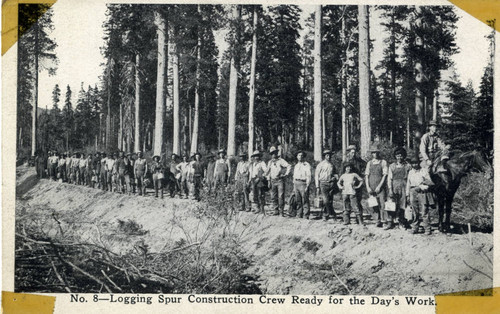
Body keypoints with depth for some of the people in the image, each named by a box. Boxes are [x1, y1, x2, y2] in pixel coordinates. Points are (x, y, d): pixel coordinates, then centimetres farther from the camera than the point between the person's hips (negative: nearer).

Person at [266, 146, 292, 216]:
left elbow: (289, 166, -9)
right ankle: (275, 211, 11)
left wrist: (286, 174, -14)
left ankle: (281, 211, -4)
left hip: (280, 180, -5)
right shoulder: (270, 162, 14)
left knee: (281, 196, -9)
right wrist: (268, 181, 12)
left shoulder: (281, 160, -2)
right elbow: (268, 172, 19)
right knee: (273, 197, 4)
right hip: (273, 181, 5)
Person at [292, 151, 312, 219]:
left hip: (303, 183, -7)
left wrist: (307, 186, -15)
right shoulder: (296, 166, 20)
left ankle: (306, 215, -6)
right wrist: (294, 187, 18)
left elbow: (309, 176, -8)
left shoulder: (306, 165, -3)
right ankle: (299, 215, 13)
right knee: (298, 201, 7)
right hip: (296, 183, 7)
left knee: (305, 201, -8)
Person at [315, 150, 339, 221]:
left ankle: (324, 215, 11)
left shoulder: (332, 165, 14)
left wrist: (335, 177, -3)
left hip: (330, 183, 4)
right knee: (326, 200, -15)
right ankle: (332, 214, -3)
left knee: (330, 201, 0)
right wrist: (317, 187, -3)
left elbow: (336, 174, 23)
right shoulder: (320, 164, 3)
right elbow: (316, 175, 3)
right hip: (323, 183, -4)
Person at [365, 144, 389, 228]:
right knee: (374, 205, 2)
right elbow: (366, 175, 9)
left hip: (380, 187, -3)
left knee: (382, 204, -11)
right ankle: (378, 221, 9)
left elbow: (385, 175, -3)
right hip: (371, 187, 3)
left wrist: (379, 186, -11)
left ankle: (384, 222, -12)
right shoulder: (369, 163, 13)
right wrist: (368, 187, -2)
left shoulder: (383, 162, 2)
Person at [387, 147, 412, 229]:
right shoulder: (392, 166, 10)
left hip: (404, 188, -1)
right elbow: (389, 178, 7)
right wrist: (390, 190, -3)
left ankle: (401, 223, 7)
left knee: (402, 207, -1)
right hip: (394, 188, 1)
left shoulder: (408, 166, 7)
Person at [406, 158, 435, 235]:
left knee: (424, 212, -7)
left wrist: (424, 182, -15)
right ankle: (414, 228, 13)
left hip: (422, 193, -4)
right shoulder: (410, 172, 17)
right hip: (413, 193, 4)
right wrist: (408, 195, 16)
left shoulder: (424, 171, 4)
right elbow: (408, 184, 20)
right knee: (415, 212, 5)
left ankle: (427, 229, -4)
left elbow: (430, 182, 3)